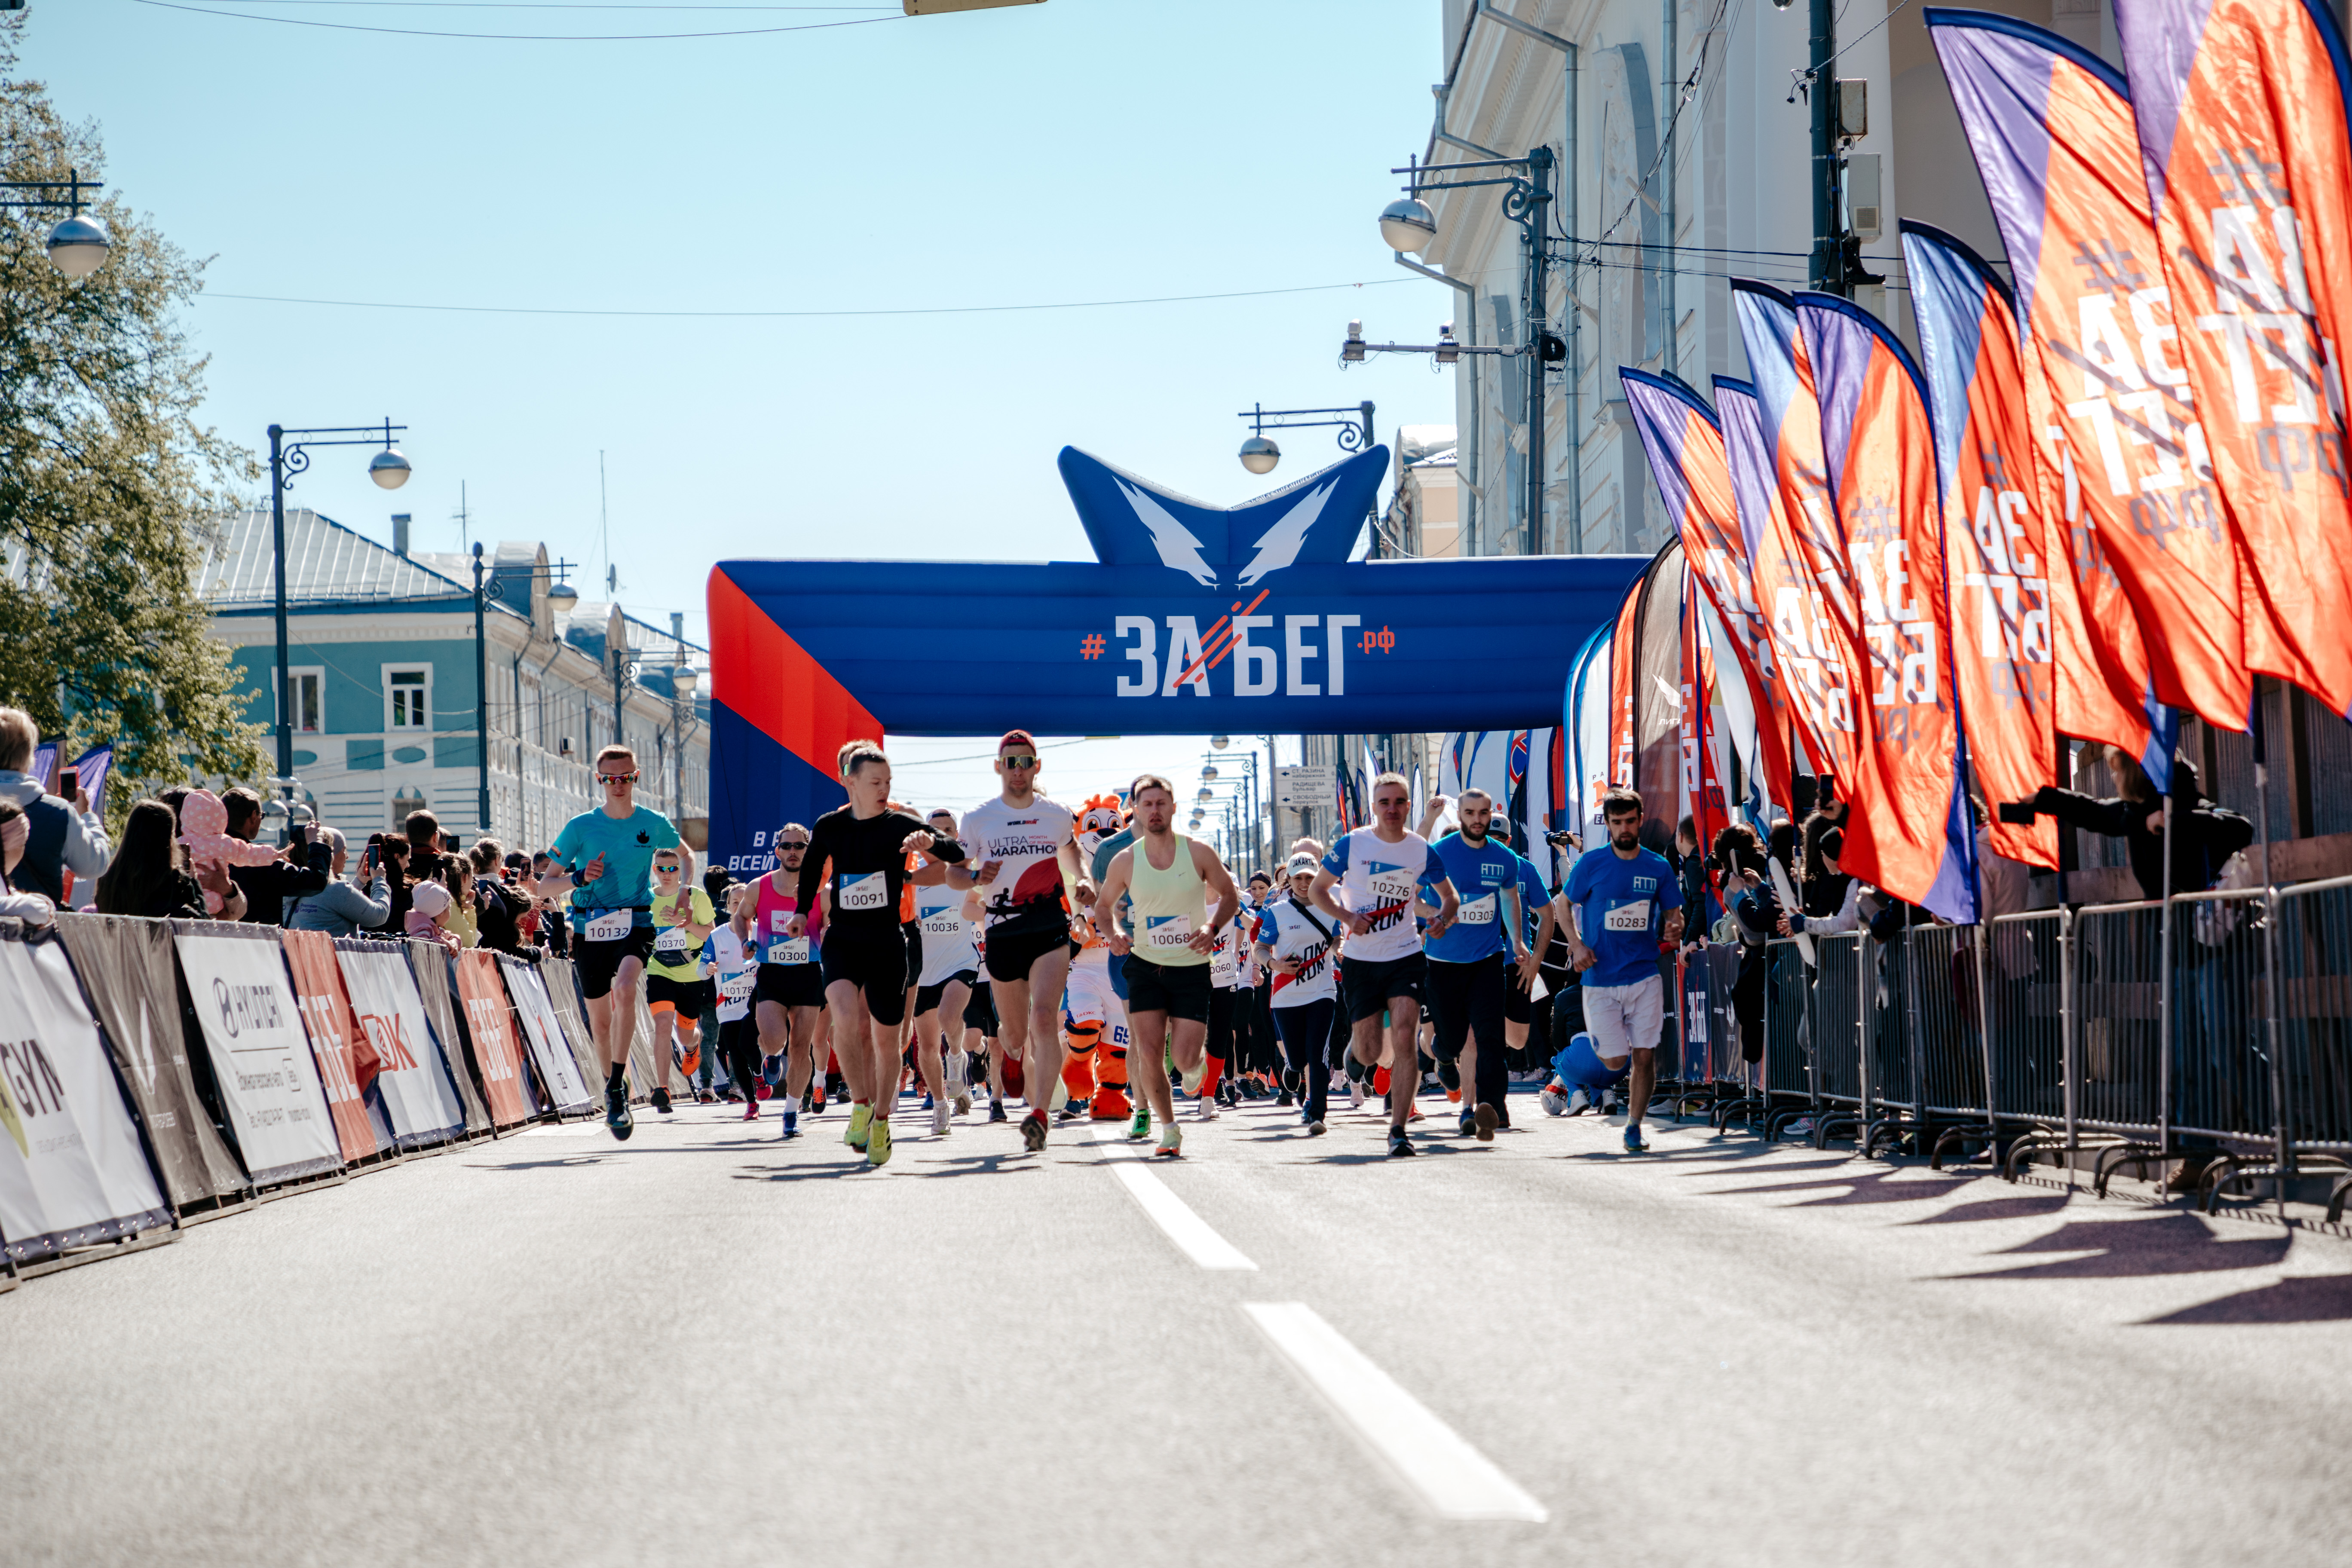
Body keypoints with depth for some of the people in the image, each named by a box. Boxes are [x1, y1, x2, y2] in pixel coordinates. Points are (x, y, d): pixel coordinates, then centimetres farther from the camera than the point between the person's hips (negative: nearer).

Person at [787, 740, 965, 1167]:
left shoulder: (899, 825, -7)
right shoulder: (829, 827, 0)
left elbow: (957, 855, -19)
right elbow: (811, 870, 21)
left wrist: (930, 842, -37)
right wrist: (802, 912, 14)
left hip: (887, 943, 0)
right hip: (842, 940, 0)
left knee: (886, 1038, 7)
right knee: (847, 1018, -26)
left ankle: (881, 1121, 28)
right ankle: (860, 1104, -8)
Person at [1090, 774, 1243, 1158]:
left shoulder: (1198, 853, -5)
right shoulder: (1125, 861, -3)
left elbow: (1230, 896, 7)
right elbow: (1104, 905, 12)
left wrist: (1212, 928, -11)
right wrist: (1113, 932, -9)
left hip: (1192, 967, -1)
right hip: (1145, 965, 1)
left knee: (1184, 1061, -8)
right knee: (1148, 1053, -11)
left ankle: (1196, 1051, 30)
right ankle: (1169, 1128, 7)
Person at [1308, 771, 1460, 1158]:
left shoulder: (1422, 850, -1)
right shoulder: (1351, 845, -5)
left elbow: (1451, 897, 12)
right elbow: (1317, 889, 4)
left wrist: (1443, 917, -10)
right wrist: (1347, 916, -13)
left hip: (1406, 956, 0)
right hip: (1361, 961, 0)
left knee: (1405, 1039, -16)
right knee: (1369, 1053, 5)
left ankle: (1399, 1129, -11)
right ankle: (1356, 1050, 45)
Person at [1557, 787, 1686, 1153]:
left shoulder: (1658, 868, 3)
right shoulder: (1592, 864, -2)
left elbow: (1673, 913, 13)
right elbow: (1564, 903, 8)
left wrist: (1675, 930, -11)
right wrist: (1576, 944, -7)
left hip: (1645, 975, 1)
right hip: (1600, 979, -1)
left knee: (1644, 1055, -5)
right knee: (1615, 1061, -2)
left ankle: (1634, 1127, 10)